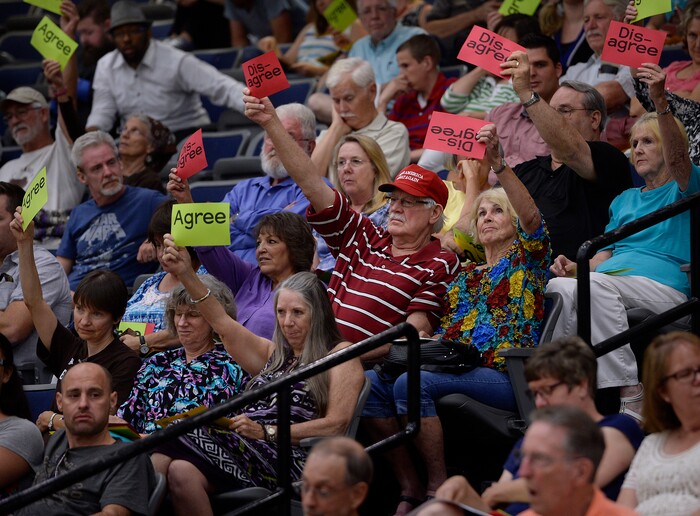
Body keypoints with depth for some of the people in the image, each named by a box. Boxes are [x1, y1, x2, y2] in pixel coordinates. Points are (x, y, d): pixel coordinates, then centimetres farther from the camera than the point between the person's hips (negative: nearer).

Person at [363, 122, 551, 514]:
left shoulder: (526, 258, 10)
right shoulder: (466, 276, 28)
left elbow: (532, 216, -12)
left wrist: (498, 164, -25)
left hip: (505, 376, -7)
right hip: (458, 369, 7)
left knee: (411, 383, -30)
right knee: (372, 381, -18)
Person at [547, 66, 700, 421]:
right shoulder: (625, 200, 32)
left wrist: (661, 103, -28)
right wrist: (575, 267, 2)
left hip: (665, 287, -6)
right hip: (611, 281, 6)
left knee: (596, 286, -38)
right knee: (560, 286, -28)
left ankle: (632, 399, -41)